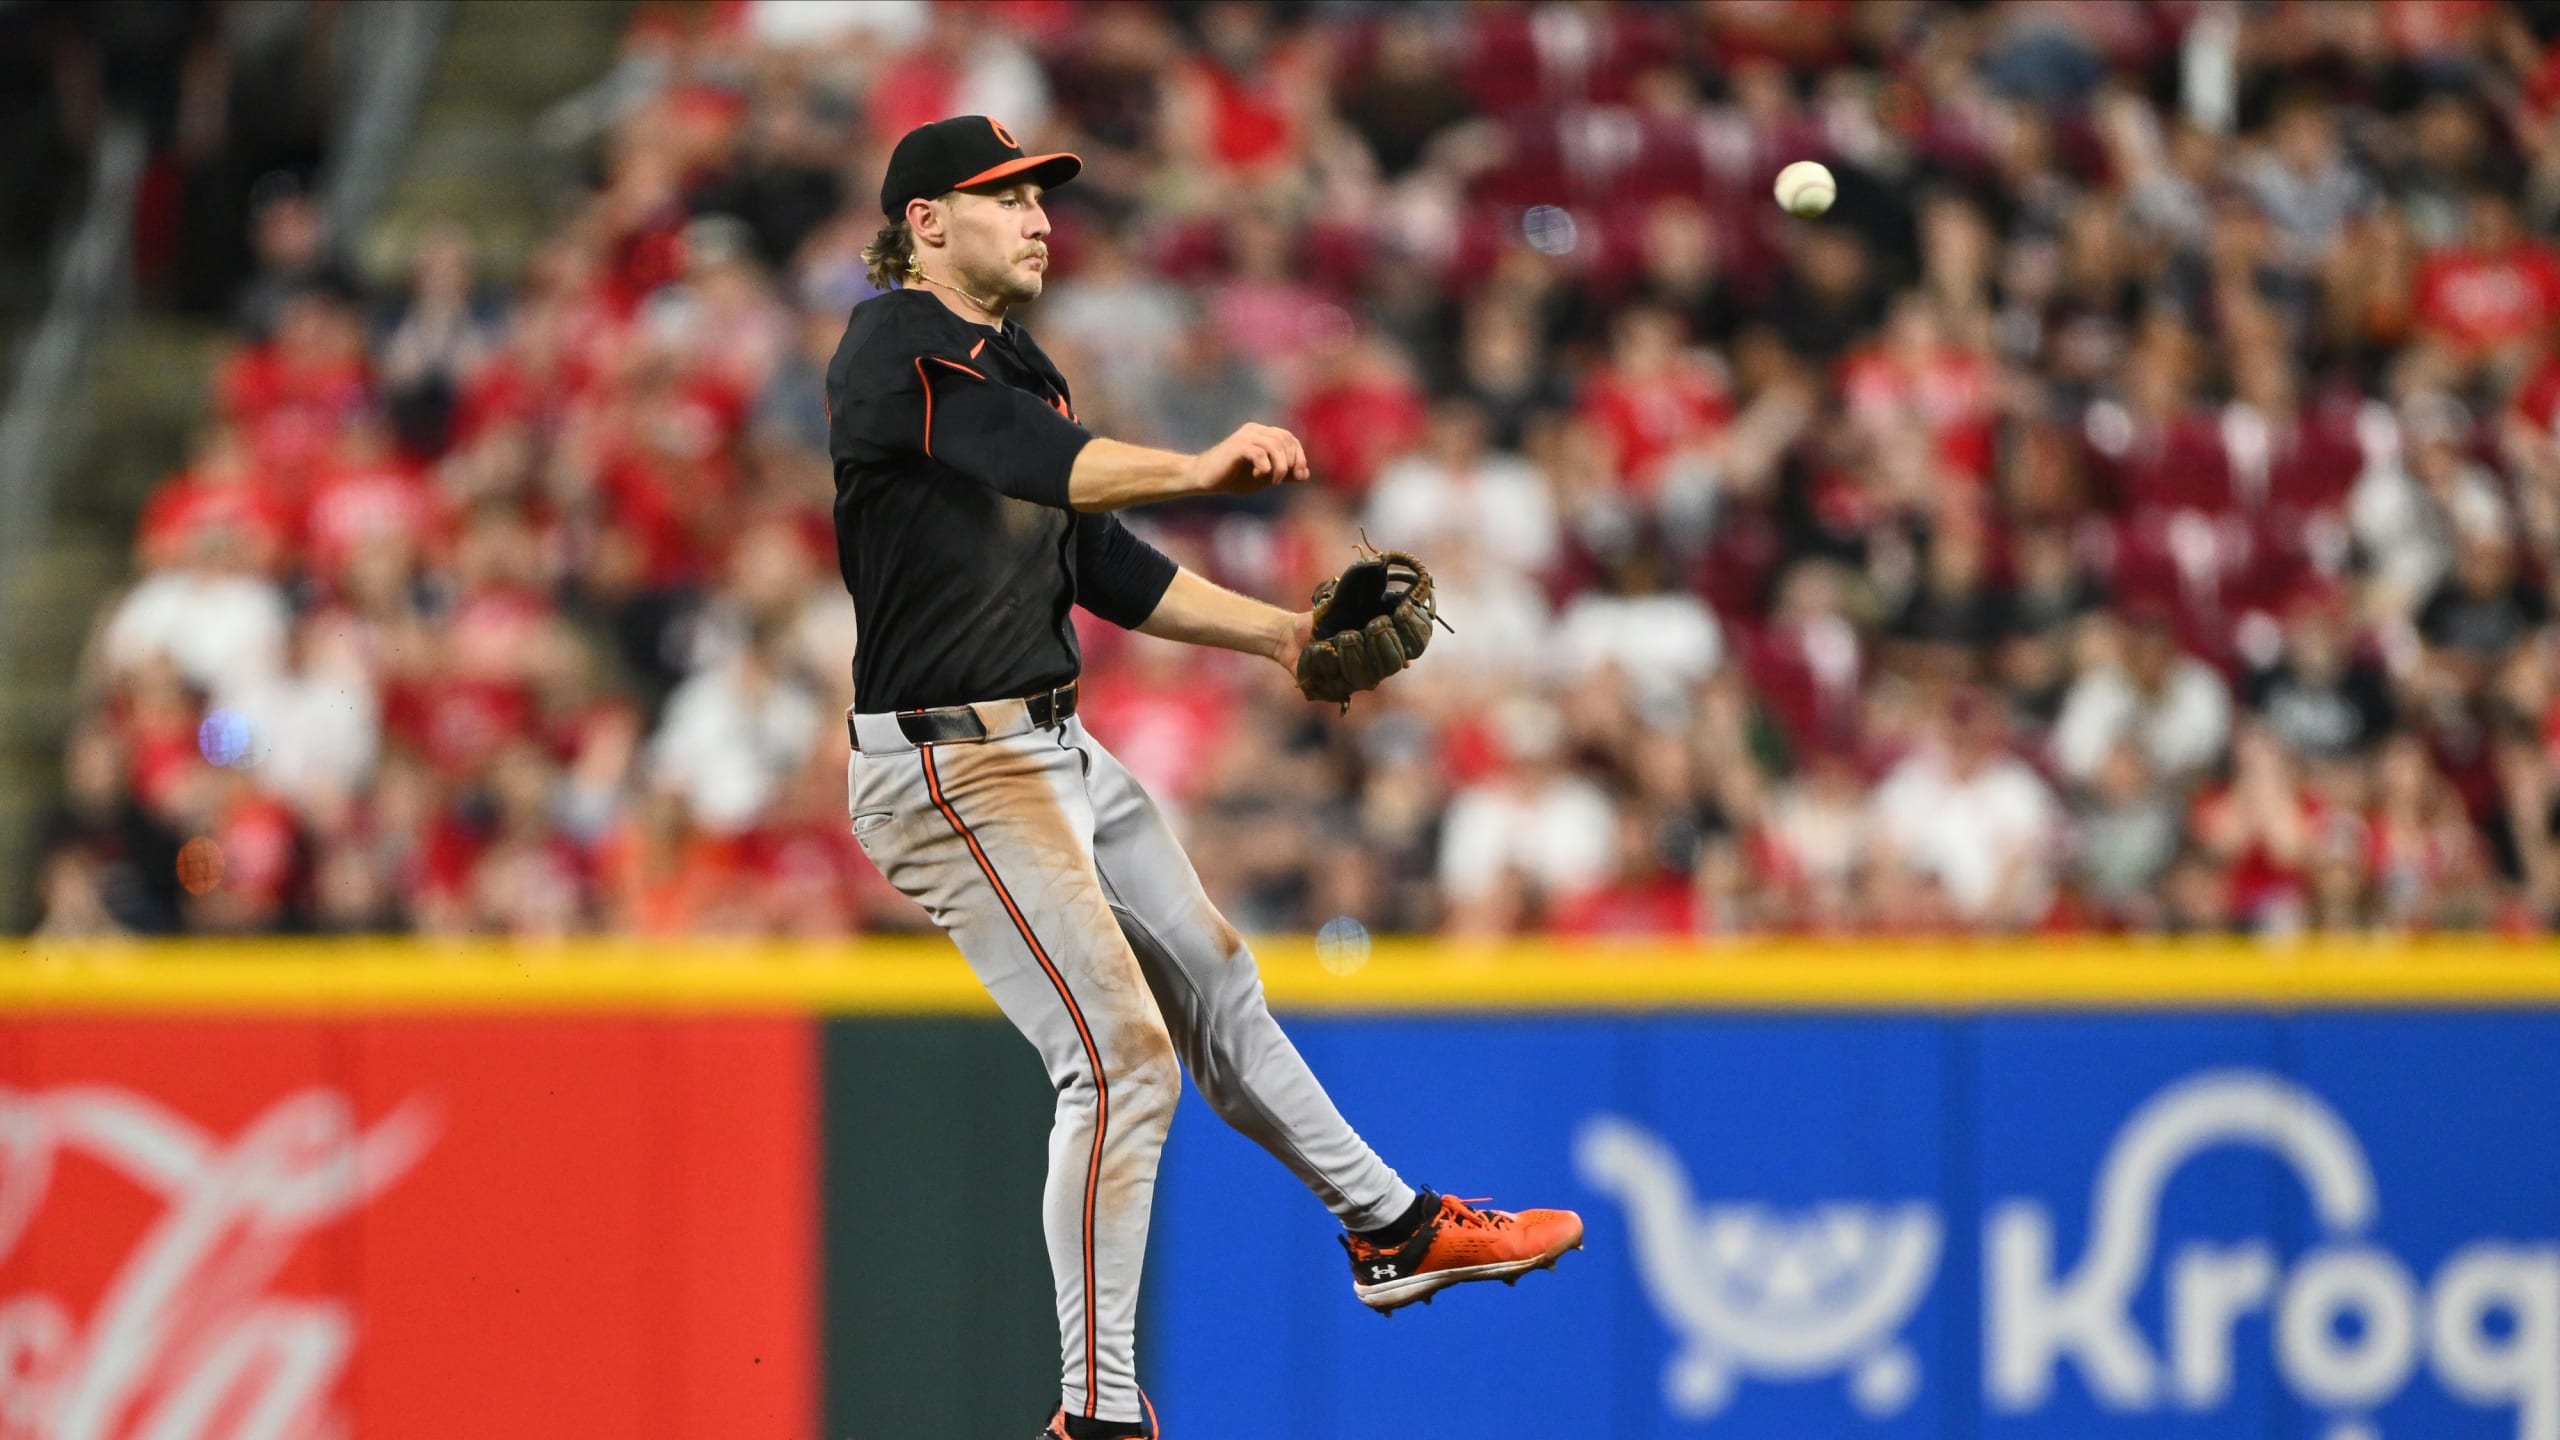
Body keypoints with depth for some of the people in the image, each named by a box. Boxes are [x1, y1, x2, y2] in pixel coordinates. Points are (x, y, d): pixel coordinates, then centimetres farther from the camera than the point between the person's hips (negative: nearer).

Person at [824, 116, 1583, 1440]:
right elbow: (1019, 457, -34)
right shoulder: (896, 349, -15)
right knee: (1118, 1048, -17)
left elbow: (1105, 567, 21)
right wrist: (1193, 473, -50)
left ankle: (1392, 1230, 42)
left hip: (1055, 750, 10)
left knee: (1213, 984, 24)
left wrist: (1280, 632, 13)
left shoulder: (1019, 371, 17)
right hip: (953, 768, -10)